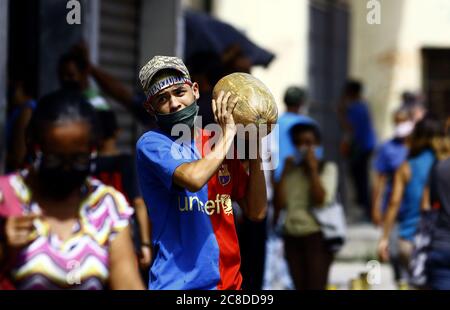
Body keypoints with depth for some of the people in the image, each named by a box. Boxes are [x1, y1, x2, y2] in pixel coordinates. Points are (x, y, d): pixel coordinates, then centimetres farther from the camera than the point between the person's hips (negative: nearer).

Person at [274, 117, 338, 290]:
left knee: (316, 288, -10)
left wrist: (313, 168, -9)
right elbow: (279, 204, 1)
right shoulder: (291, 170, 12)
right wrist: (284, 173, 0)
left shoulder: (327, 168, 4)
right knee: (301, 289, 5)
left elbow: (321, 199, -13)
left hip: (317, 235, -4)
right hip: (292, 237, 4)